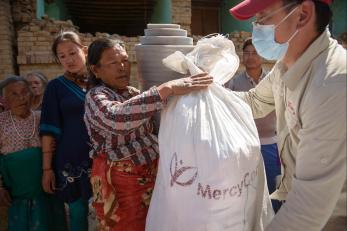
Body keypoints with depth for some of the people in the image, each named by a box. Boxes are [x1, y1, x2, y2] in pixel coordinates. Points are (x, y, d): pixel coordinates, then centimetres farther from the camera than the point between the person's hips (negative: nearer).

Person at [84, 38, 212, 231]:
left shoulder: (133, 93, 8)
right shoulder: (96, 97, -15)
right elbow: (117, 118, -40)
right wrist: (168, 88, -43)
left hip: (150, 174, 7)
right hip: (120, 182, -7)